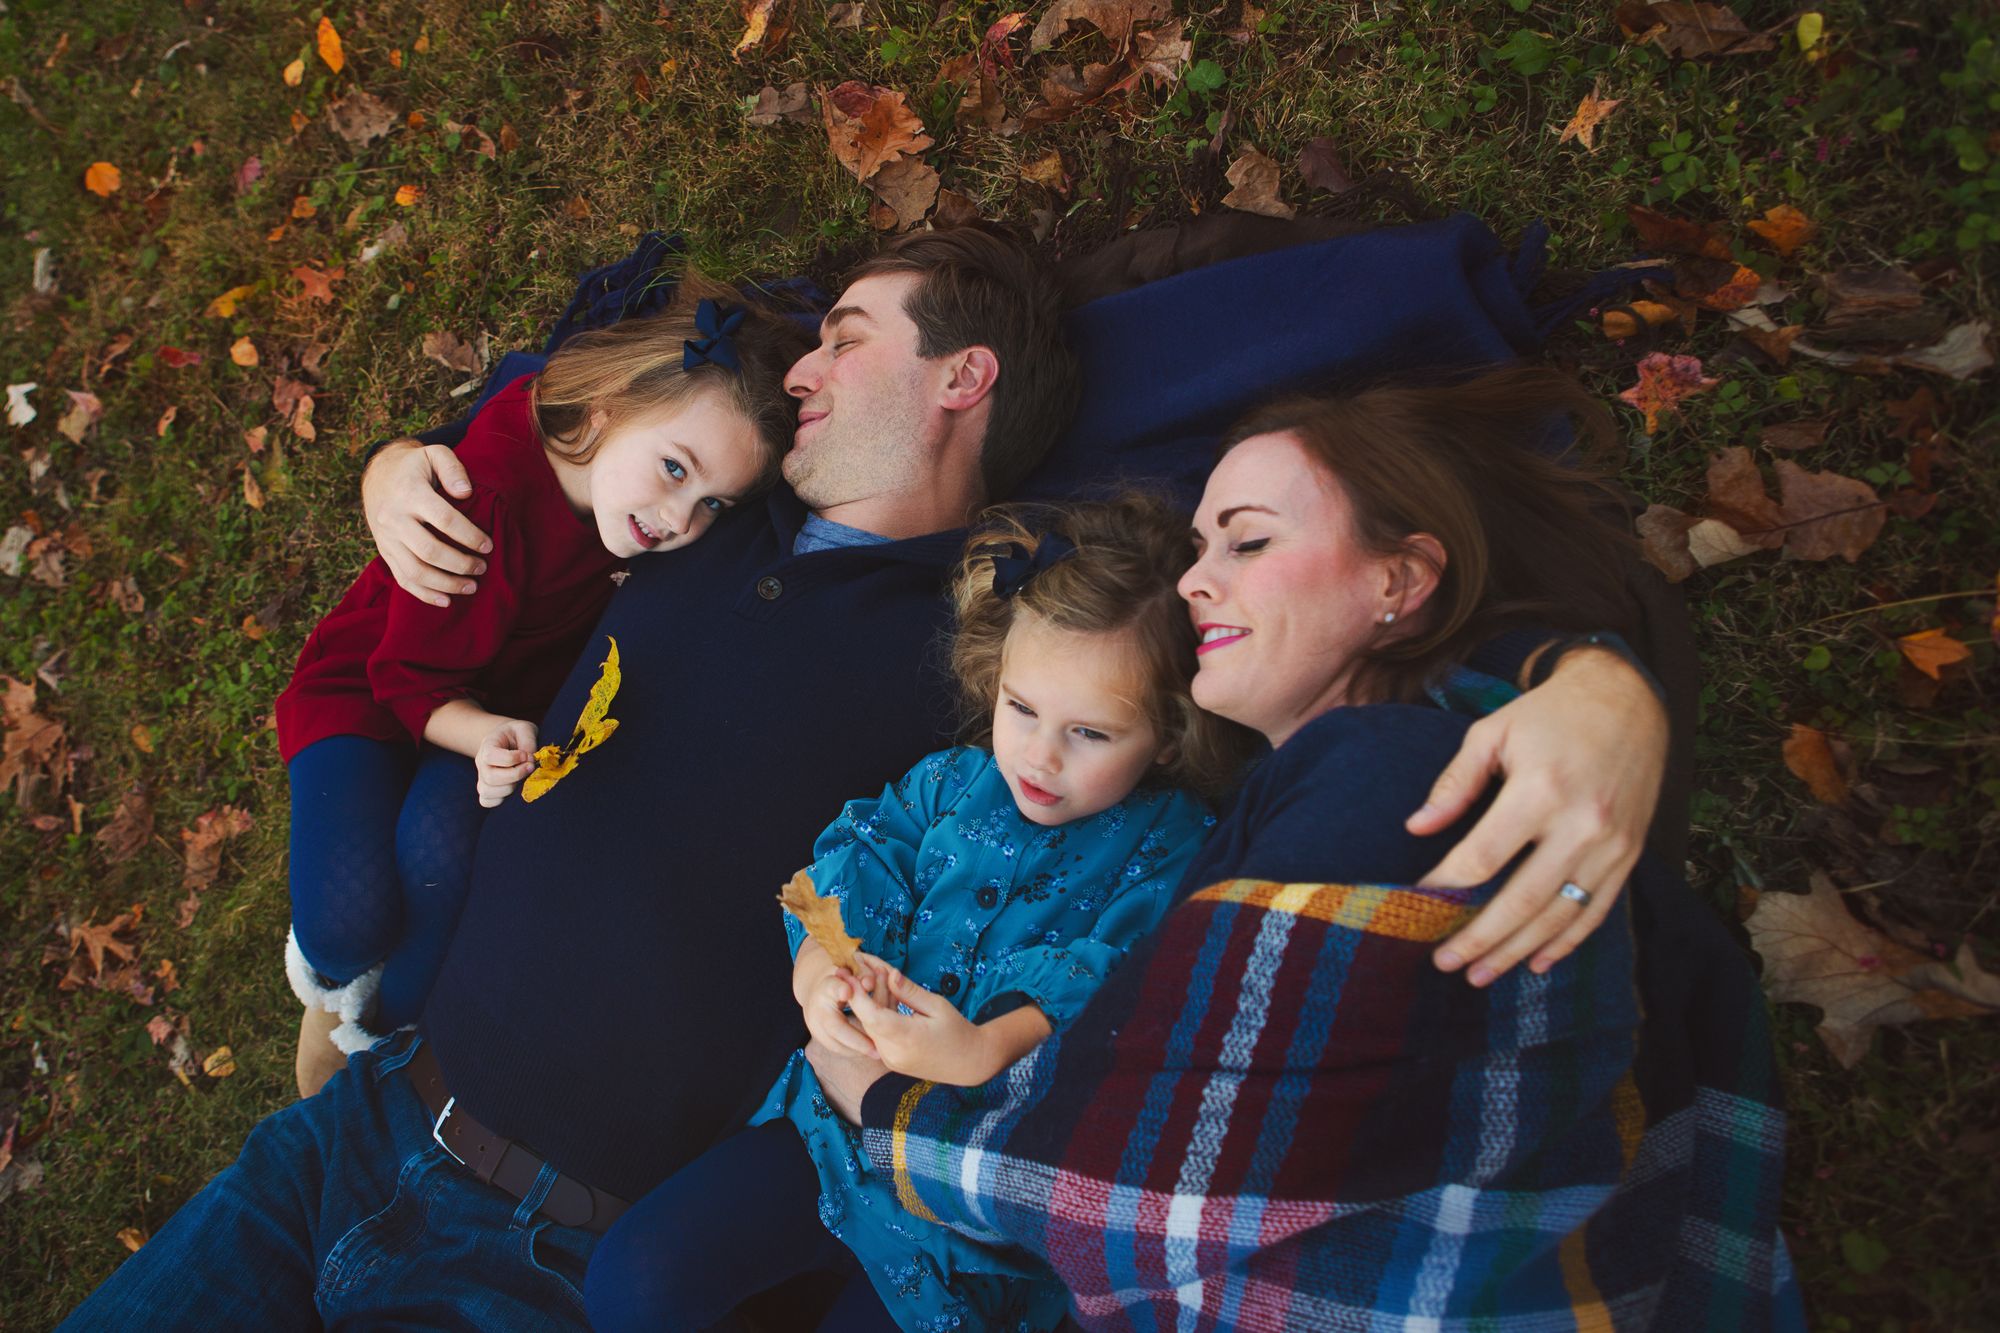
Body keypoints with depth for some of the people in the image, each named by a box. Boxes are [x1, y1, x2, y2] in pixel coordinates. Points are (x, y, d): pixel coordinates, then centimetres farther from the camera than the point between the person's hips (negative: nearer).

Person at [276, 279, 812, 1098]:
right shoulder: (487, 500, -35)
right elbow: (414, 679, -22)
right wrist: (484, 732, -42)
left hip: (504, 705, 3)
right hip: (366, 687, -3)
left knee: (441, 849, -30)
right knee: (348, 920, -25)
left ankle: (379, 1031, 2)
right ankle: (330, 979, 17)